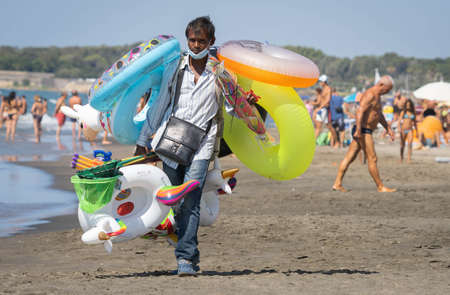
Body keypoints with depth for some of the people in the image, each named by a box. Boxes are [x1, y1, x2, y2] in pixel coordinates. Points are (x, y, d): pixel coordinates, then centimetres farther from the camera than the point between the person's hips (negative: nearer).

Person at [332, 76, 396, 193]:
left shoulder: (376, 96, 18)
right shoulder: (370, 95, -16)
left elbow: (379, 115, 31)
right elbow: (360, 112, -26)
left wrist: (388, 129, 30)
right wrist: (358, 130, -33)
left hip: (365, 131, 10)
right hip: (364, 132, -10)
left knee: (349, 158, 7)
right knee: (372, 159, -4)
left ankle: (337, 184, 7)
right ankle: (380, 187, 2)